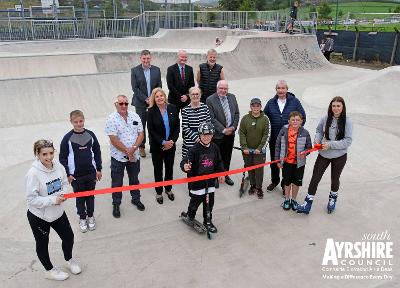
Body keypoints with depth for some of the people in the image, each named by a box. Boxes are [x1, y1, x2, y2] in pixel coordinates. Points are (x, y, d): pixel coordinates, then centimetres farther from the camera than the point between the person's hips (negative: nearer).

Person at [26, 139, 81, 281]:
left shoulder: (59, 167, -12)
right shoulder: (33, 173, -26)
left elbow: (64, 184, 5)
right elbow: (31, 199, -23)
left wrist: (63, 194, -15)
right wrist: (53, 200, -28)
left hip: (58, 212, 5)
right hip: (38, 216, -5)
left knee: (69, 237, 18)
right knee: (42, 244, 17)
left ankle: (69, 260, 49)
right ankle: (49, 270, 43)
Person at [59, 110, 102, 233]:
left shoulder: (90, 135, -4)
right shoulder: (67, 138, -10)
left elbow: (97, 152, 5)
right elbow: (62, 157, -5)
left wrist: (98, 169, 5)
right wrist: (67, 174, -7)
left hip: (91, 173, 2)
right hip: (75, 175, -2)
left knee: (90, 196, 15)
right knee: (80, 197, 12)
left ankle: (90, 216, 34)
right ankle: (82, 218, 30)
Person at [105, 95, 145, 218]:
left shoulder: (135, 116, 0)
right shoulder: (112, 119, -13)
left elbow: (141, 134, 0)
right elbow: (114, 140, -18)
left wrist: (133, 148, -15)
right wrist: (127, 151, -19)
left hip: (134, 156, 4)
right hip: (118, 157, -4)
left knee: (134, 179, 21)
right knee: (117, 183, 10)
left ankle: (136, 199, 41)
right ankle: (116, 205, 27)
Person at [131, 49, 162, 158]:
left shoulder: (156, 70, 5)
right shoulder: (135, 70, -2)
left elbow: (159, 86, 6)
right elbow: (135, 88, -6)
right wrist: (145, 99, -14)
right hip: (140, 102, -2)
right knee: (141, 125, 4)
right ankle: (141, 147, 16)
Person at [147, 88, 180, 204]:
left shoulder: (172, 108, -3)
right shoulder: (151, 111, -10)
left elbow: (177, 126, -1)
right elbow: (151, 130, -12)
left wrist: (172, 141, -11)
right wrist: (163, 142, -16)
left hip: (170, 145, 3)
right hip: (157, 146, -2)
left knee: (169, 168, 15)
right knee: (158, 169, 11)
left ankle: (168, 189, 36)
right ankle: (159, 192, 27)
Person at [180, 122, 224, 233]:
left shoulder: (214, 148, 0)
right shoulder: (194, 149, -18)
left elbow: (219, 162, 13)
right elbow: (185, 162, -26)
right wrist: (185, 166, -47)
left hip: (210, 180, 5)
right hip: (197, 181, -4)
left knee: (209, 202, 13)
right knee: (196, 201, 10)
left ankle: (208, 221, 32)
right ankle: (190, 217, 39)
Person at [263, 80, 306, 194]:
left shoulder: (294, 102, -2)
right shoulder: (271, 102, 4)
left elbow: (302, 117, 3)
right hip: (274, 138, 3)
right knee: (274, 161, 14)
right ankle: (275, 181, 35)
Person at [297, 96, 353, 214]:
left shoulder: (347, 121, -15)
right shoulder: (325, 118, -8)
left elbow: (348, 141, -16)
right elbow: (319, 131, 9)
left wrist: (330, 144, -23)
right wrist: (317, 140, -10)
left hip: (339, 156, -1)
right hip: (323, 154, 2)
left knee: (335, 179, 20)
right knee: (315, 178, 2)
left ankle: (333, 198, 48)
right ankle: (308, 204, 12)